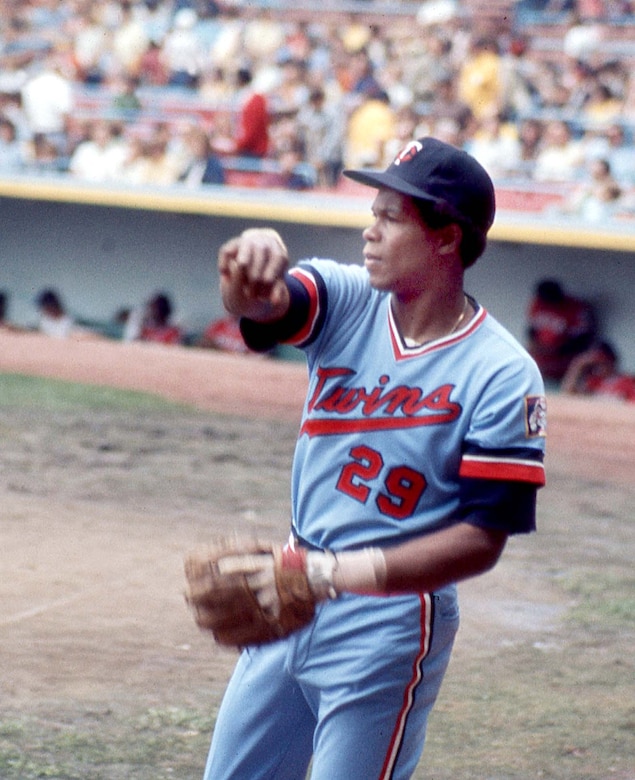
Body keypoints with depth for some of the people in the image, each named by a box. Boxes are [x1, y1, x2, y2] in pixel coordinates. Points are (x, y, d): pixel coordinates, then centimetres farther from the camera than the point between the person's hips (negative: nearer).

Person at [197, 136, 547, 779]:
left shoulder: (503, 376, -14)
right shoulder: (346, 302, 0)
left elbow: (483, 539, -17)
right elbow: (261, 304, -21)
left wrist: (335, 573, -26)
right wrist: (247, 277, -47)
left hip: (391, 628, -6)